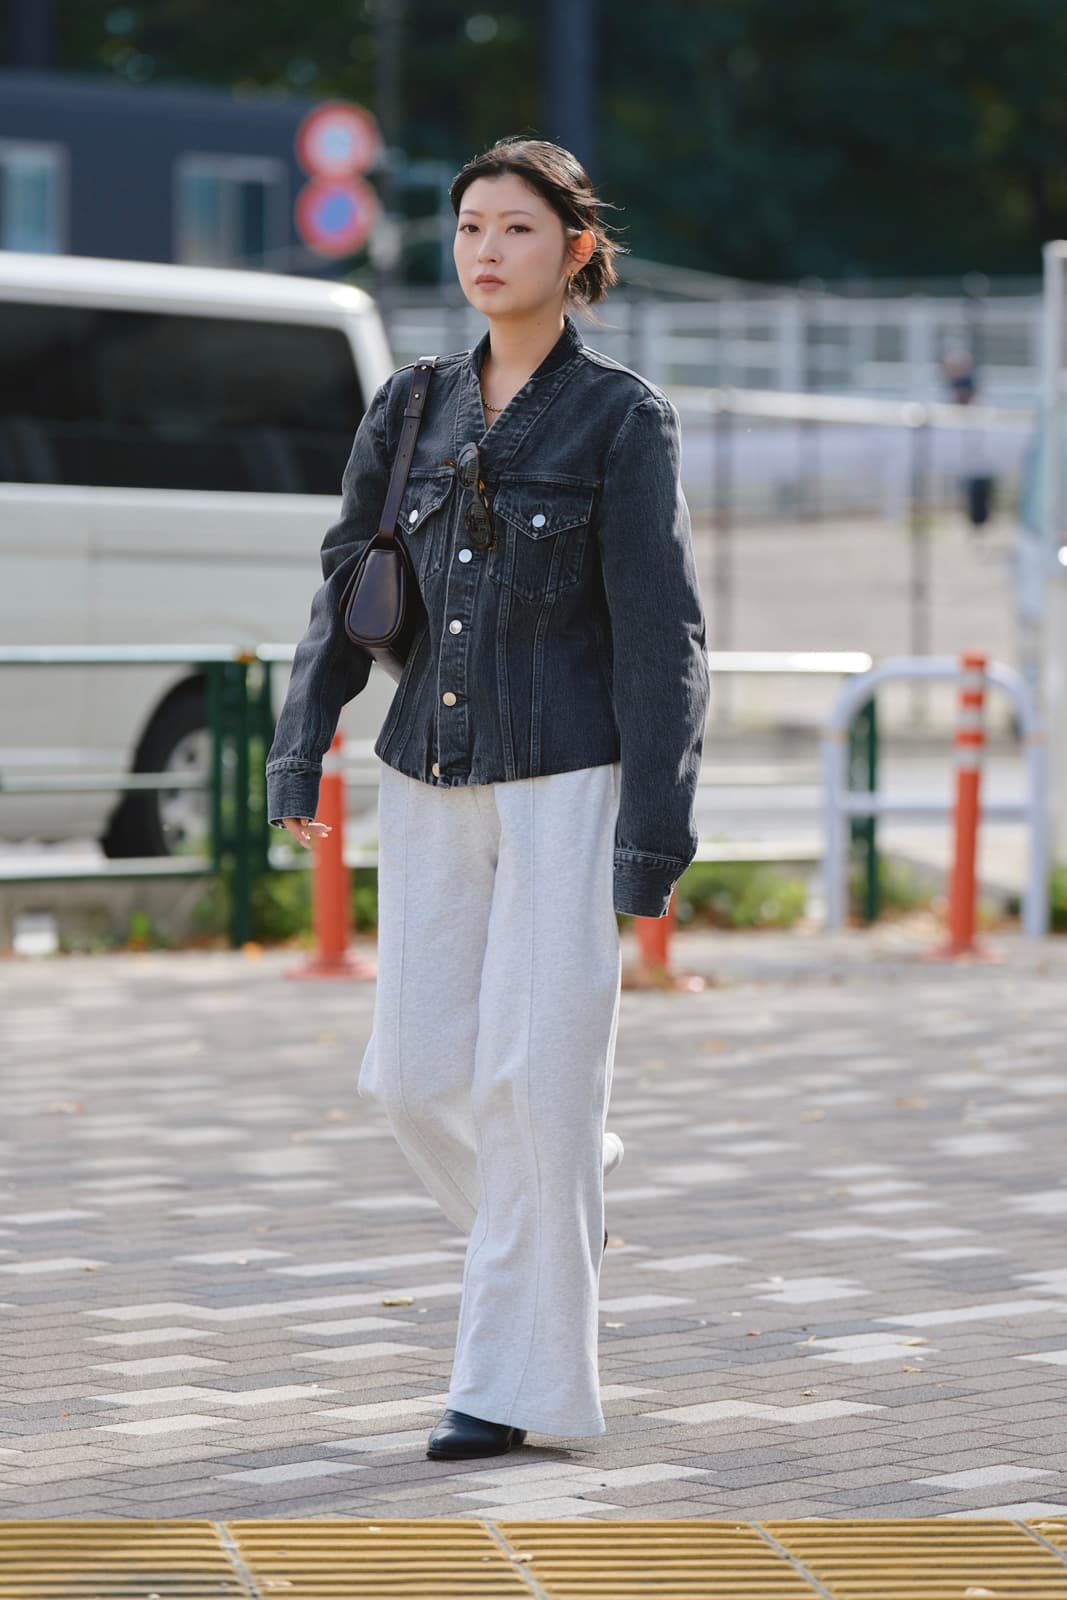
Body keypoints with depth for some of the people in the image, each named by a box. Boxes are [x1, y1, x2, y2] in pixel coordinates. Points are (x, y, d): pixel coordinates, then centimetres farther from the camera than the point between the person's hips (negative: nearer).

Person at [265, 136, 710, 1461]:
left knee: (535, 1076, -7)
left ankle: (517, 1381, 1)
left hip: (568, 782, -5)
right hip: (432, 786, 5)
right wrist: (299, 751, -2)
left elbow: (659, 633, -7)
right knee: (417, 1076, 3)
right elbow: (347, 592, 12)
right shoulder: (414, 409, 9)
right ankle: (557, 1215, 33)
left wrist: (656, 835, -12)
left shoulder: (624, 419, -4)